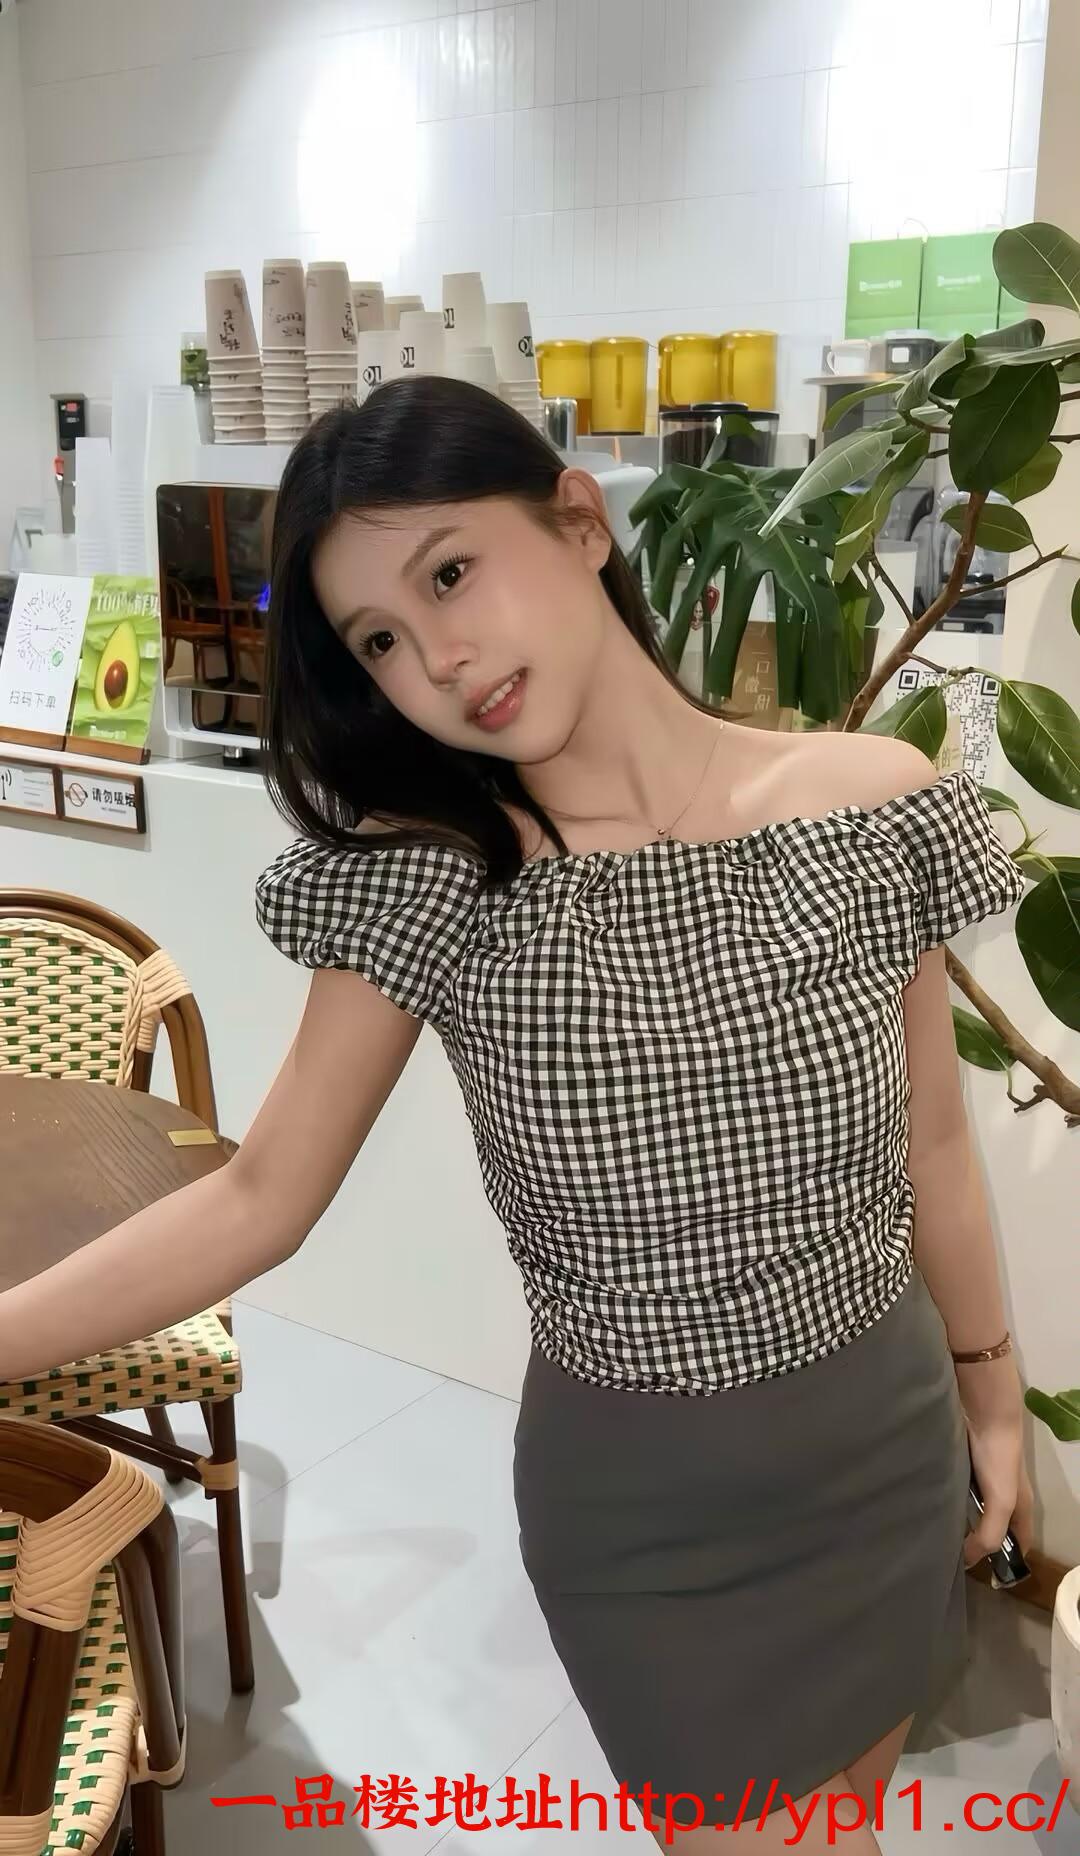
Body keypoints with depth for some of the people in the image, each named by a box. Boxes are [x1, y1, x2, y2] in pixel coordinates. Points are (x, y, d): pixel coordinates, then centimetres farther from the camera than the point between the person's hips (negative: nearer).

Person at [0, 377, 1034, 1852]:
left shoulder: (881, 806, -13)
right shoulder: (426, 874, -15)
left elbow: (930, 1136, -1)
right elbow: (259, 1199, -11)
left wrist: (991, 1392, 10)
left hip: (889, 1448, 2)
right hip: (638, 1498, -2)